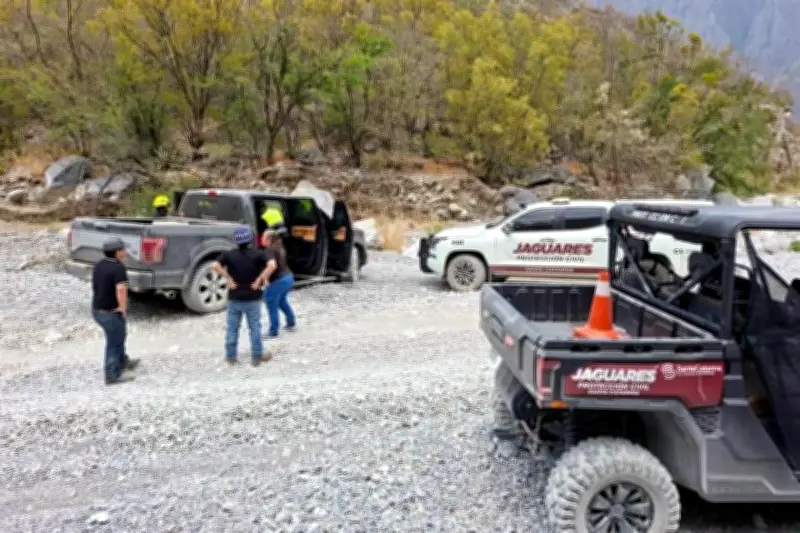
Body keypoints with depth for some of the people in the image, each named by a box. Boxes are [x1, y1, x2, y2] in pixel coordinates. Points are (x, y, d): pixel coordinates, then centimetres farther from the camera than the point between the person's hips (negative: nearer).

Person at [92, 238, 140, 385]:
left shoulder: (99, 265, 8)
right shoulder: (118, 267, -21)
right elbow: (121, 289, -35)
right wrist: (123, 309, -24)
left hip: (97, 309, 9)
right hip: (111, 312, -9)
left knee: (117, 338, 26)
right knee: (114, 342, 5)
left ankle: (123, 362, 43)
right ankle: (113, 375, 14)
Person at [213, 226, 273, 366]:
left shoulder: (229, 254, -3)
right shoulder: (258, 254, -7)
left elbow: (216, 266, -19)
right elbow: (272, 264, -24)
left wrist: (229, 279, -12)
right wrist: (259, 280, -17)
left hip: (234, 298, 1)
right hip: (252, 299, -1)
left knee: (232, 328, 13)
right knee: (255, 328, 10)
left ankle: (231, 356, 21)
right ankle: (257, 357, 17)